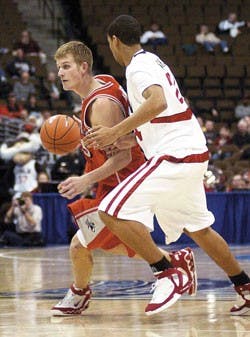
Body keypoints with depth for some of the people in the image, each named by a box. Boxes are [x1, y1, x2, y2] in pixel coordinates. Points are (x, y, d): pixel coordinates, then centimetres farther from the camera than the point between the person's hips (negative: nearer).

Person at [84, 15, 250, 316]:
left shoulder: (138, 66, -11)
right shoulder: (152, 61, 20)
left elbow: (157, 102, -31)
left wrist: (115, 132, -30)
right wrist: (112, 138, 21)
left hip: (174, 154, -10)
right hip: (194, 155, 10)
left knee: (112, 212, -14)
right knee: (197, 228, 22)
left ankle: (166, 273, -13)